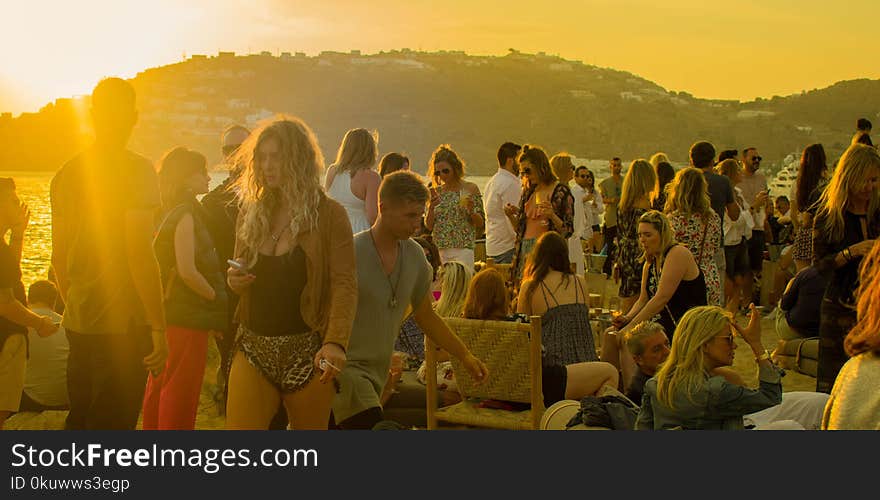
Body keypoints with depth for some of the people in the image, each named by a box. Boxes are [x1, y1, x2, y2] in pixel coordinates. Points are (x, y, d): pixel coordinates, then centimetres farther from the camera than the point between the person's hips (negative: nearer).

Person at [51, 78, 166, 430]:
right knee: (113, 425, 0)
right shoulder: (136, 169, -12)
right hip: (124, 324, -7)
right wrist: (159, 327, -13)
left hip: (78, 322, 7)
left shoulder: (67, 173, 8)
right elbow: (140, 255, -18)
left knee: (78, 421, 18)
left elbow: (59, 257, 14)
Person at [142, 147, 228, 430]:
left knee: (159, 384, 16)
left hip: (165, 311, 9)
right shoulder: (185, 214, -16)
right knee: (182, 389, -2)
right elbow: (188, 271, -23)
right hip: (187, 315, -9)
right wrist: (216, 298, -10)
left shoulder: (167, 212, 12)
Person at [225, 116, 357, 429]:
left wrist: (336, 342, -26)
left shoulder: (329, 215, -4)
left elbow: (345, 284, -11)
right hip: (254, 349, 4)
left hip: (307, 353, -3)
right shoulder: (251, 213, 10)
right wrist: (234, 281, -2)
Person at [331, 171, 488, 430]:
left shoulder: (415, 256, 6)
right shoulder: (352, 253, -14)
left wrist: (465, 355, 16)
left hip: (378, 373, 7)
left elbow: (426, 316, 18)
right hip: (345, 367, -7)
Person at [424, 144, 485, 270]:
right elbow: (428, 226, 9)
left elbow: (480, 223, 2)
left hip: (462, 249, -3)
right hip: (438, 250, 3)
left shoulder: (470, 189, 1)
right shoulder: (435, 192, 9)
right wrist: (431, 207, -8)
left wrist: (471, 211, -17)